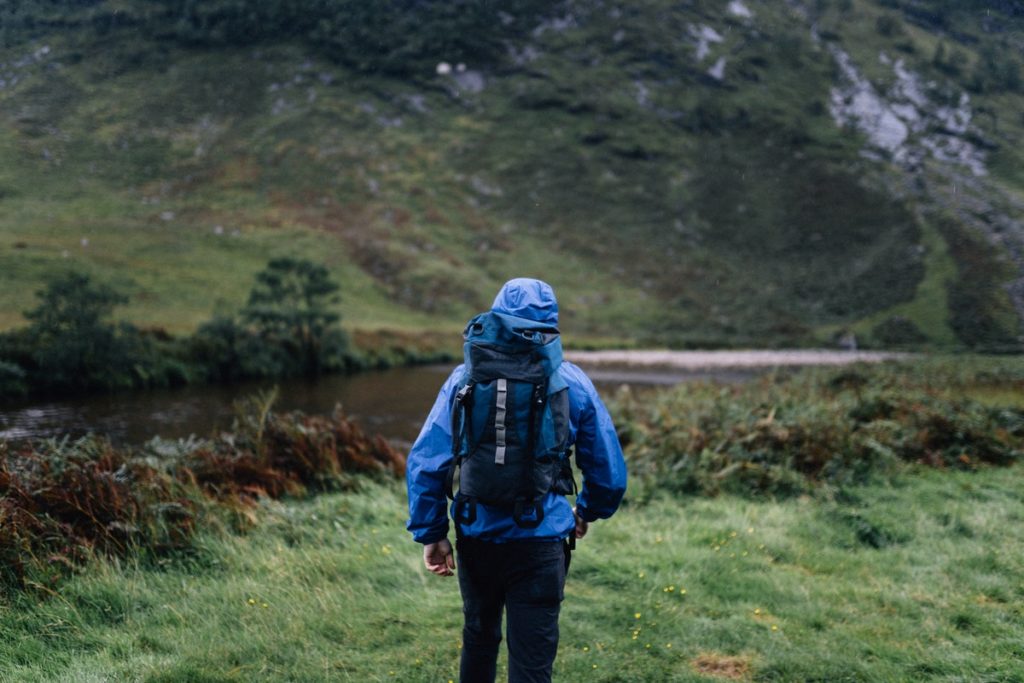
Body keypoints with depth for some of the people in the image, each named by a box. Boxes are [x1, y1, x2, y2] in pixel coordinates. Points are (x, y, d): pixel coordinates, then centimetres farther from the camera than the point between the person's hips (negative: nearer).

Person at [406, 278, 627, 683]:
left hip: (476, 539, 2)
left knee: (479, 641, 24)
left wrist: (431, 533, 3)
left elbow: (425, 462, -6)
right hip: (539, 542, -2)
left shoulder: (466, 377, -2)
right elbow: (610, 472, 4)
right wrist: (587, 512, 24)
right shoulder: (573, 384, -2)